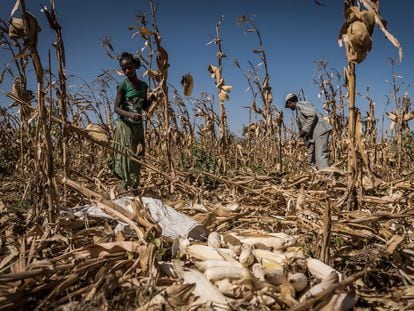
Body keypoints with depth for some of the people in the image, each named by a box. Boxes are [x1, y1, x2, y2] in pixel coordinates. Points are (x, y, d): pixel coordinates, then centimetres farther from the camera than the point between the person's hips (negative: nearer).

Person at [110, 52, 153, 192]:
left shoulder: (143, 85, 9)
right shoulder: (123, 85, -7)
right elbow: (116, 108, -13)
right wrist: (130, 115, -31)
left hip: (138, 126, 6)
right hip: (125, 125, -6)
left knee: (138, 157, 5)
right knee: (127, 157, -9)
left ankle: (134, 188, 13)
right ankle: (127, 189, -6)